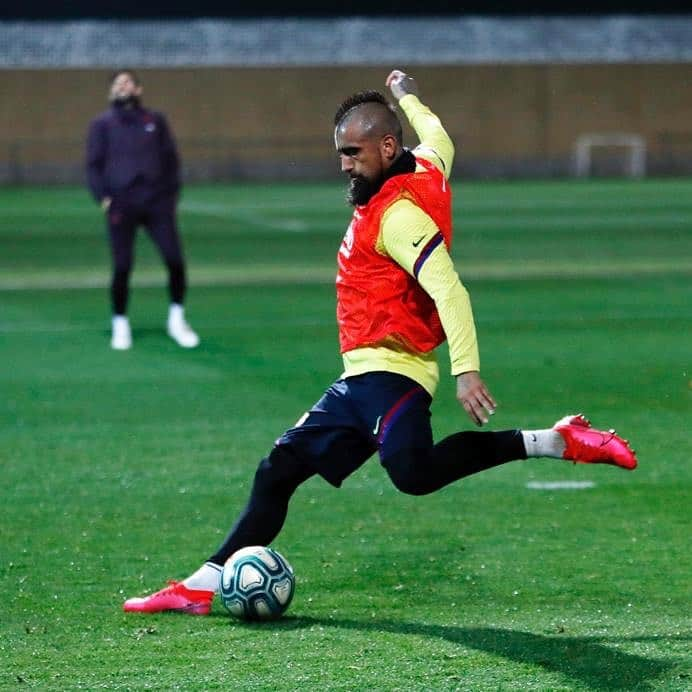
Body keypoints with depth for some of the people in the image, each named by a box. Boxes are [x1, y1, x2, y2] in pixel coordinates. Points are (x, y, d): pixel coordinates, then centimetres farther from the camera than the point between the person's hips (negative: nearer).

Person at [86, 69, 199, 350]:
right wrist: (103, 198, -7)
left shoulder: (155, 121, 14)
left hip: (157, 201, 1)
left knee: (175, 260, -8)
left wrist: (171, 195, 6)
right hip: (121, 205, -1)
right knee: (122, 267, -4)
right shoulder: (102, 124, 9)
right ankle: (120, 325, 9)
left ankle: (176, 319, 8)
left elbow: (170, 159, 15)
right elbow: (94, 165, 6)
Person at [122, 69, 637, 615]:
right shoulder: (425, 170, 12)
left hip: (390, 371, -10)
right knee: (279, 471, 12)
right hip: (363, 377, 10)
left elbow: (449, 290, -25)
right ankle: (203, 585, 16)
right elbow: (439, 140, 36)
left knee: (412, 470, -37)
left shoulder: (398, 212, -15)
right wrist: (407, 96, 54)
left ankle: (554, 442, -31)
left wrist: (466, 370, -35)